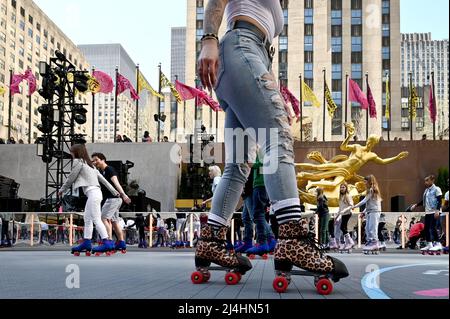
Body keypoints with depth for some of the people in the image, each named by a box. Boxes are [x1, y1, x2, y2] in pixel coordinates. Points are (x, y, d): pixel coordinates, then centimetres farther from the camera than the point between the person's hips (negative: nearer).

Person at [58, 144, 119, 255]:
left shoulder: (78, 162, -3)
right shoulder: (89, 164, 23)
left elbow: (71, 178, 0)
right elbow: (102, 178, 22)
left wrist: (62, 190, 15)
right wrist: (113, 191, 22)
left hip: (92, 193, -9)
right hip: (95, 193, 9)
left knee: (96, 219, -12)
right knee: (87, 219, 13)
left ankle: (107, 243, -19)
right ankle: (86, 243, 14)